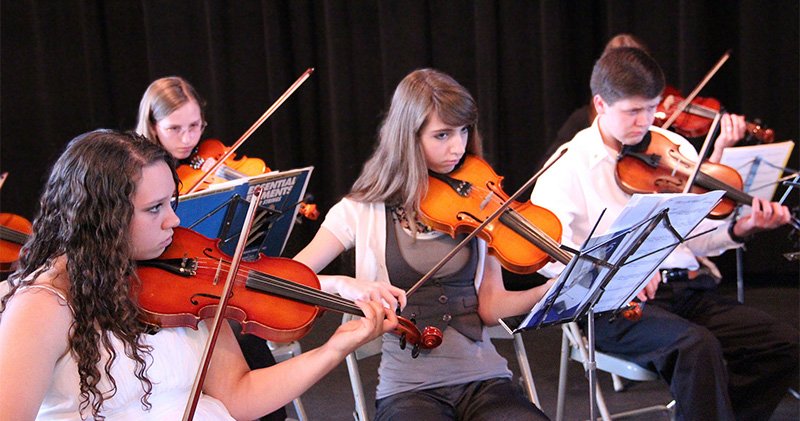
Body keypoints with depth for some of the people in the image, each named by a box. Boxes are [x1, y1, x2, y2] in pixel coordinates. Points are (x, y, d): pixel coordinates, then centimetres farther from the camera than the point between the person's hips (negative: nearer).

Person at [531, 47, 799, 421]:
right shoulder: (569, 165, -2)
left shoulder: (675, 149, 12)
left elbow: (695, 235, 12)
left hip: (688, 289, 6)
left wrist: (740, 228, -8)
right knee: (698, 344, -33)